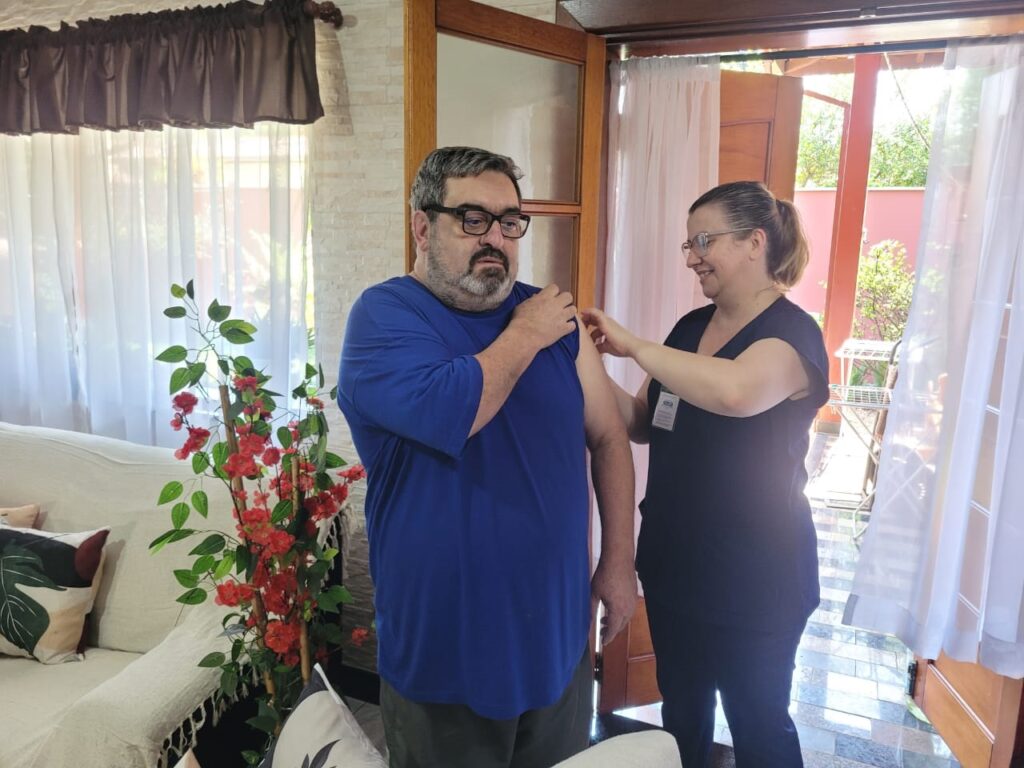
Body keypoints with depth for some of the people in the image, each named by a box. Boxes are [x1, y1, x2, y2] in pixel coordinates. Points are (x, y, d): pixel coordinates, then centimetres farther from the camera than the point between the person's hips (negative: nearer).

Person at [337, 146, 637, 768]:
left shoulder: (553, 314, 1)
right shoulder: (384, 314, -12)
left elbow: (608, 437, 6)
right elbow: (445, 413, -31)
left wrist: (619, 561, 3)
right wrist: (525, 336, -16)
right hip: (443, 648, -4)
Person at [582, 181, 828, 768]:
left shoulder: (792, 332, -16)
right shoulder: (692, 326, 6)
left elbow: (735, 392, -39)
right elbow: (645, 423, 7)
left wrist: (632, 344, -29)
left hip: (753, 578, -6)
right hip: (673, 560, 7)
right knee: (681, 709, 23)